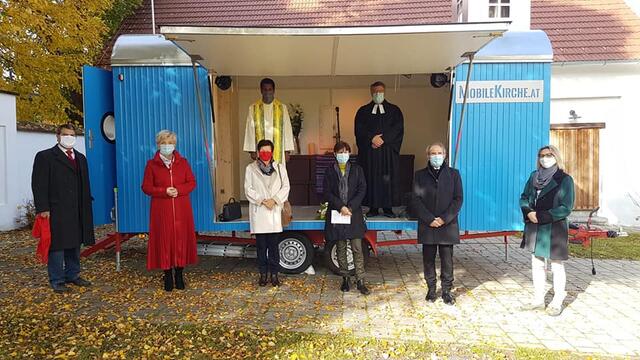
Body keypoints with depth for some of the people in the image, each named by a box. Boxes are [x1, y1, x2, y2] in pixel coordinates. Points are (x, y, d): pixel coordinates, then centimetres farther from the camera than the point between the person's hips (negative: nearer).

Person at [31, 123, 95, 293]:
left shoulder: (81, 158, 17)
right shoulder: (45, 157, -1)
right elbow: (39, 185, -7)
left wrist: (87, 206, 11)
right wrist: (43, 209, -14)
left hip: (77, 211, 6)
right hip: (56, 211, -5)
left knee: (75, 244, 12)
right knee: (57, 246, 0)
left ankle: (73, 275, 24)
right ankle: (57, 281, 10)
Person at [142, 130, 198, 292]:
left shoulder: (183, 162, 8)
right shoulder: (152, 164, 3)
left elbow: (192, 183, 5)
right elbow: (146, 187, 1)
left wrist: (178, 190, -13)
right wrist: (164, 191, -15)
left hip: (181, 209, 1)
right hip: (161, 210, -1)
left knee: (181, 239, 1)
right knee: (164, 240, 0)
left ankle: (179, 274, 12)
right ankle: (168, 275, 11)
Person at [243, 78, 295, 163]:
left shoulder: (282, 107, 5)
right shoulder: (253, 108, 6)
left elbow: (287, 129, 3)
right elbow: (250, 130, 5)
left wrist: (287, 150, -2)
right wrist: (252, 150, 0)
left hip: (278, 151, 0)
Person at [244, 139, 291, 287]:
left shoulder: (280, 168, 10)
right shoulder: (250, 168, 6)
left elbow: (285, 187, 4)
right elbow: (248, 189, 0)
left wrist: (274, 200, -10)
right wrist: (262, 201, -11)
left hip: (275, 210, 1)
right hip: (258, 211, -1)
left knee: (274, 244, 1)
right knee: (261, 245, 4)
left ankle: (274, 274, 10)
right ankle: (263, 274, 14)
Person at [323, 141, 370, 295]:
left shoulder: (357, 169, 6)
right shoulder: (330, 171, 5)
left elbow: (362, 190, 0)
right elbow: (327, 193, -1)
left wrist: (350, 207, -11)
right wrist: (341, 207, -13)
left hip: (354, 214, 0)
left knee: (357, 248, -2)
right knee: (341, 249, 8)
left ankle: (360, 280, 2)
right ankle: (345, 278, 19)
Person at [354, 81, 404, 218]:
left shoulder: (394, 110, 12)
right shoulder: (363, 111, 13)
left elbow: (398, 128, -1)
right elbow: (359, 129, 2)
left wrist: (383, 139, -12)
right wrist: (372, 138, -13)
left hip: (388, 151, 0)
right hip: (369, 151, 1)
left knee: (388, 179, -3)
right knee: (371, 179, -3)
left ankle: (388, 208, 4)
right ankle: (373, 208, 3)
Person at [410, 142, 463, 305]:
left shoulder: (454, 174, 6)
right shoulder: (420, 175, 5)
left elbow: (458, 199, 0)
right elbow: (416, 200, -1)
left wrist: (444, 219, -11)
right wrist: (430, 219, -11)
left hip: (448, 225, 0)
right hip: (427, 226, 0)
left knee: (447, 260, 4)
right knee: (428, 259, 7)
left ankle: (447, 290, 16)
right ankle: (431, 289, 20)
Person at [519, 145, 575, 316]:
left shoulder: (565, 179, -8)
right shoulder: (534, 176, 6)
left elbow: (566, 208, -13)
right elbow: (524, 198, 9)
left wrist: (541, 216, -17)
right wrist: (529, 213, -11)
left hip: (555, 229, -5)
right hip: (534, 228, 5)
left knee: (557, 266, 6)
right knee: (537, 264, 12)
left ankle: (557, 303, 18)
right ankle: (538, 300, 24)